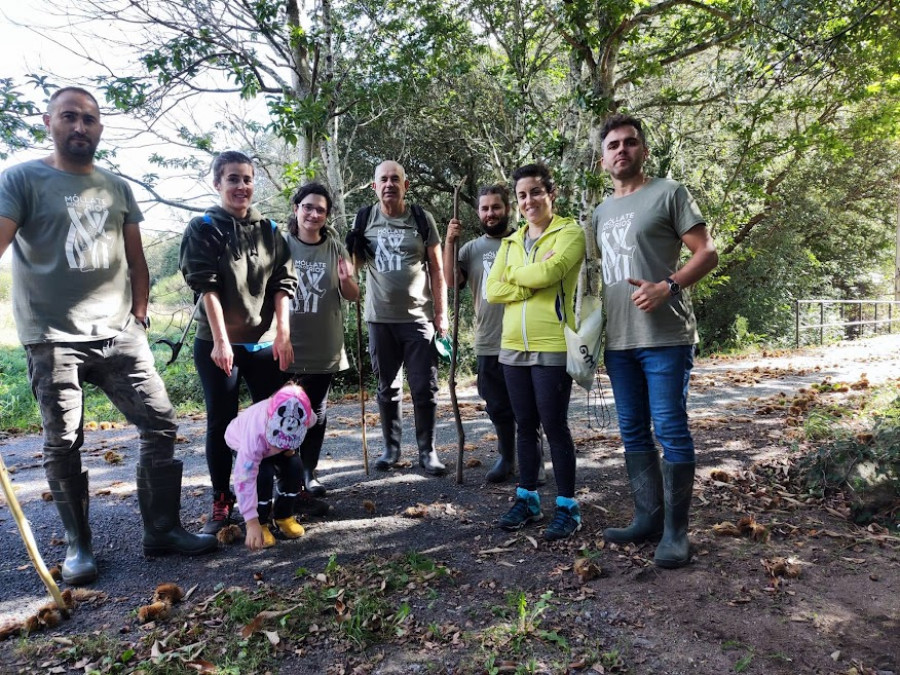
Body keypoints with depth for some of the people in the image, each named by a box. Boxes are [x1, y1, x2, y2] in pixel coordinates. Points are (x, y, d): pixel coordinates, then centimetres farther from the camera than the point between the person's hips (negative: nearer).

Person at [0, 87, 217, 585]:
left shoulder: (117, 188, 14)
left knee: (160, 425, 0)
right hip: (53, 339, -4)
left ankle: (162, 530, 12)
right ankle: (77, 547, 19)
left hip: (119, 335, 4)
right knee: (63, 444, 3)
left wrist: (138, 317, 8)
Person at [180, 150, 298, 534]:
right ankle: (221, 503, 18)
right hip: (217, 343, -3)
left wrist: (283, 333, -5)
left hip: (265, 342, 3)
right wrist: (221, 340, -16)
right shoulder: (203, 227, -1)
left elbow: (283, 284, 4)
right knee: (221, 422, 5)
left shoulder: (269, 230, 8)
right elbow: (207, 286, -10)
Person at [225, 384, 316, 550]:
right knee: (263, 475, -29)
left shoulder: (305, 417, -36)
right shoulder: (255, 435, -48)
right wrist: (252, 523, -46)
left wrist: (290, 447, -18)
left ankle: (283, 517, 3)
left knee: (294, 467, -20)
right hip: (241, 442, -3)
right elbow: (245, 480, -45)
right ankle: (261, 522, -5)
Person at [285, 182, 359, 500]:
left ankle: (309, 472, 25)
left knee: (317, 412, 12)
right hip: (287, 345, -2)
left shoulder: (335, 248, 0)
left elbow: (353, 296, 3)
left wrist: (346, 280, -19)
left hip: (324, 346, 2)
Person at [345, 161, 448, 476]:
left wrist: (441, 314, -4)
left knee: (424, 388, 2)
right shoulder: (365, 218, 3)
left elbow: (437, 269, 1)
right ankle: (391, 447, 24)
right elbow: (357, 264, 14)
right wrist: (353, 248, -9)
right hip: (380, 318, 2)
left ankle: (427, 450, 14)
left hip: (419, 318, -2)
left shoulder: (422, 218, -1)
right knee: (387, 388, 12)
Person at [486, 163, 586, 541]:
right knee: (525, 426, 12)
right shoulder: (510, 242, 15)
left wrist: (515, 274, -2)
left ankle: (567, 506, 12)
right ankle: (527, 499, 24)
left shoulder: (570, 233, -2)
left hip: (552, 348, -6)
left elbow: (549, 272, -21)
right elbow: (493, 291, 4)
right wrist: (533, 283, -9)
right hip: (513, 348, 6)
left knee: (554, 427, -1)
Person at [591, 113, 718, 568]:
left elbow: (707, 253, -4)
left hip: (665, 337, -6)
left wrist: (667, 287, -20)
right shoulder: (601, 212, 18)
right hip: (618, 341, 7)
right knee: (633, 432, 11)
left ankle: (675, 531, 7)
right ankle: (648, 517, 23)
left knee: (671, 431, -4)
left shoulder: (668, 193, 1)